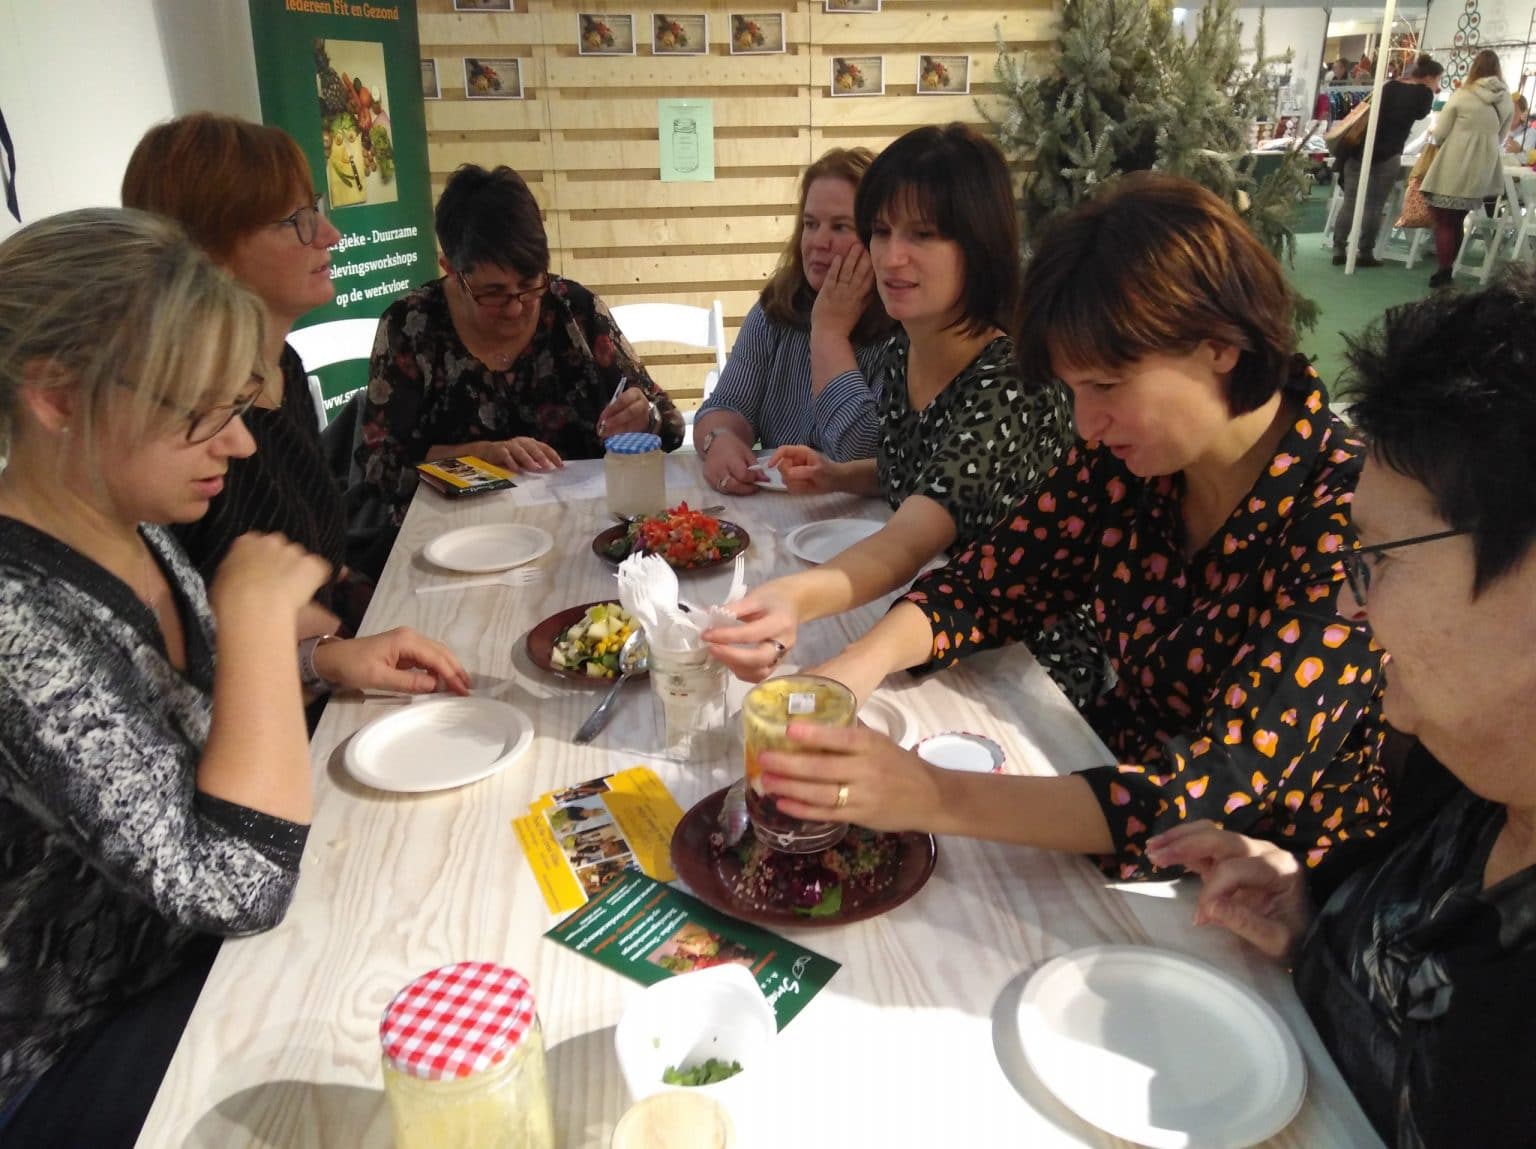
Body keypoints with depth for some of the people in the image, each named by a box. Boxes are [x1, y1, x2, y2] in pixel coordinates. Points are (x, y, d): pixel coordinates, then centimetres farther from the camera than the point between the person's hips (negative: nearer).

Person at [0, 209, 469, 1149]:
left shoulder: (128, 527, -5)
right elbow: (237, 885, -34)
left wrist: (326, 663, -3)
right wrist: (259, 612, -29)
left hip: (192, 949, 8)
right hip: (75, 1063, -7)